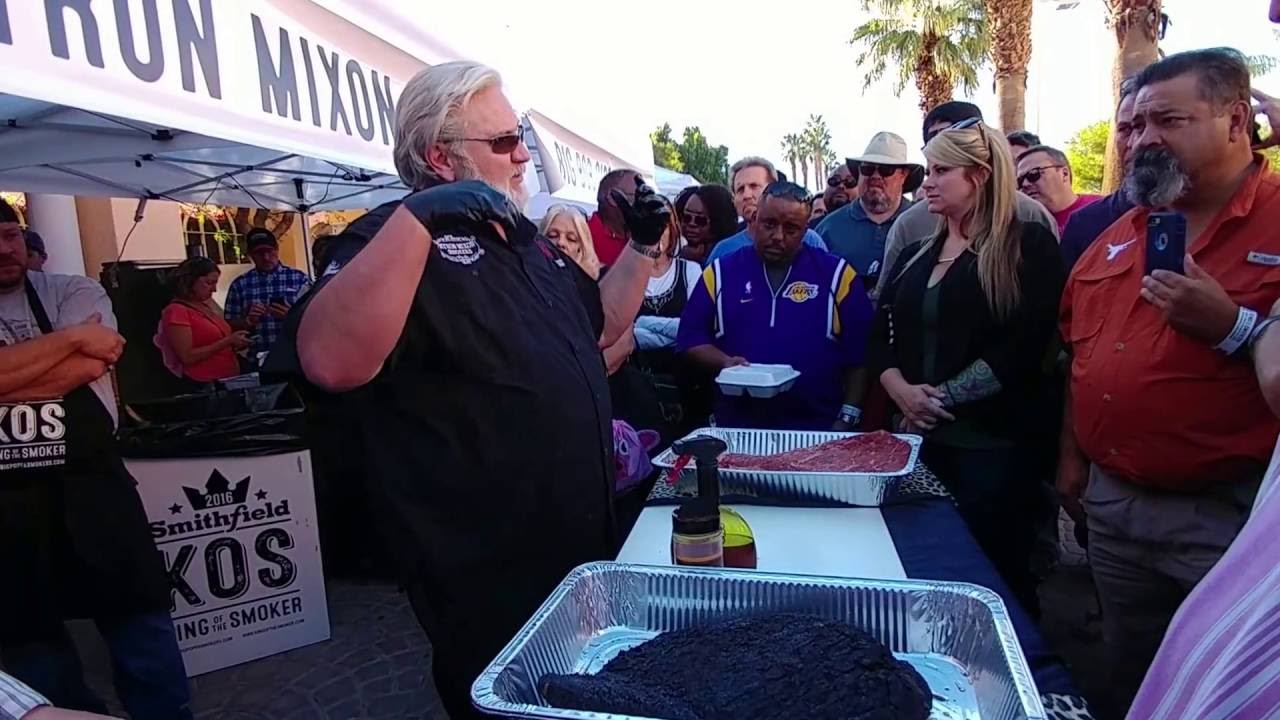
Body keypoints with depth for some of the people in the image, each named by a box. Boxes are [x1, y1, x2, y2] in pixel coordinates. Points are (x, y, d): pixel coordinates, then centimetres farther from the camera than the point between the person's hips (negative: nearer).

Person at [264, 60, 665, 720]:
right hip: (489, 578, -8)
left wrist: (641, 247, 8)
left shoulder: (523, 239, 12)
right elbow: (331, 364, -35)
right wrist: (416, 218, -41)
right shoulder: (397, 240, -16)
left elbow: (602, 322, 22)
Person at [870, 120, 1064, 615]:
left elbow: (1023, 347, -14)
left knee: (996, 575, 5)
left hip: (993, 441, -6)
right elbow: (882, 336, 11)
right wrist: (901, 390, -8)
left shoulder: (1027, 246, -4)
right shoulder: (916, 255, 15)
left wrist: (943, 397, -15)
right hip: (918, 437, 6)